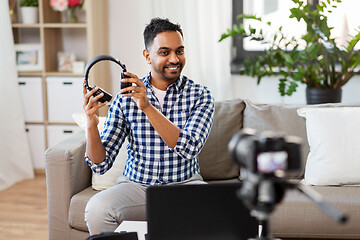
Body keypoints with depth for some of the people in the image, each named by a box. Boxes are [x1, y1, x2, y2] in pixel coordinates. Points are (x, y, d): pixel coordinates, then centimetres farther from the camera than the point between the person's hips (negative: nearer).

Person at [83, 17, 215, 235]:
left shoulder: (200, 95, -3)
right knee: (97, 208, -28)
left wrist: (147, 107, -27)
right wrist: (92, 125, -21)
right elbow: (101, 164, -1)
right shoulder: (126, 97, -1)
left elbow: (189, 148, -20)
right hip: (136, 185, 2)